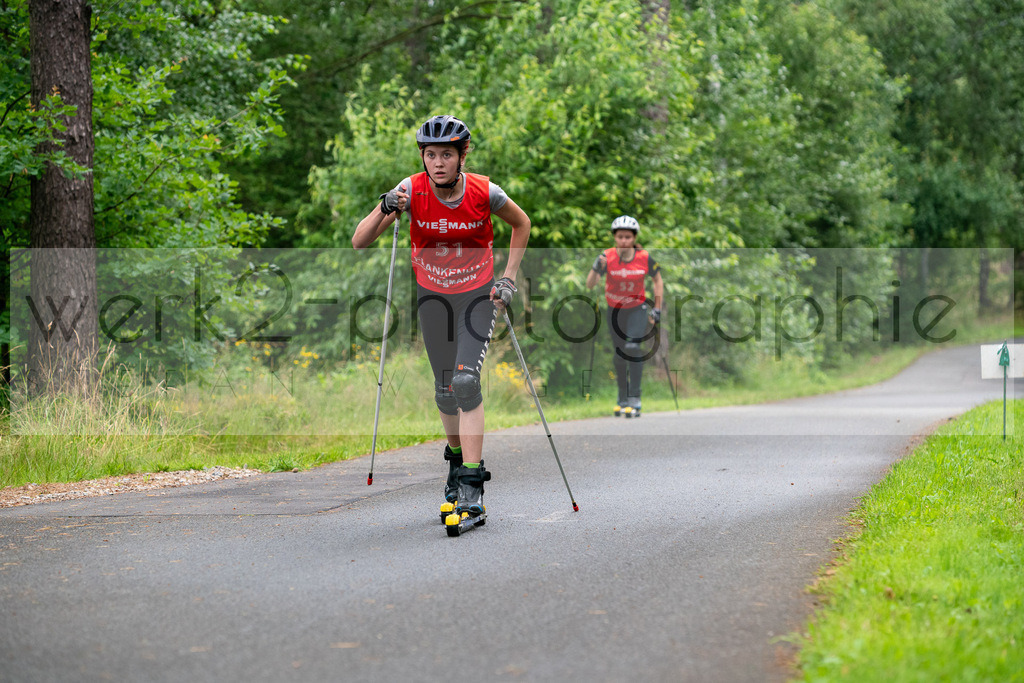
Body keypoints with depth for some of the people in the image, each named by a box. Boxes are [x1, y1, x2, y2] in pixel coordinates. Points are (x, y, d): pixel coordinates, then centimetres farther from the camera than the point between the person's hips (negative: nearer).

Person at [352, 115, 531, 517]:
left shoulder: (484, 193, -18)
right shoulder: (412, 190, -17)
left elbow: (522, 225, 3)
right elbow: (359, 242, -18)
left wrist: (509, 278, -3)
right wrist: (385, 210, -34)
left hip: (478, 295, -2)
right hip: (433, 297, 2)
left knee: (466, 381, -19)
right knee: (445, 391, 10)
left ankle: (471, 486, -19)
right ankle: (458, 454, 38)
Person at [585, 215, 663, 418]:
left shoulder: (644, 258, -17)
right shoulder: (608, 257, -19)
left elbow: (658, 281, 1)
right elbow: (590, 284, -27)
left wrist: (657, 308, -2)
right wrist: (596, 269, -45)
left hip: (637, 308, -1)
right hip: (615, 310, 2)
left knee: (633, 347, -21)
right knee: (619, 355, 7)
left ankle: (635, 399, -19)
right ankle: (622, 399, 22)